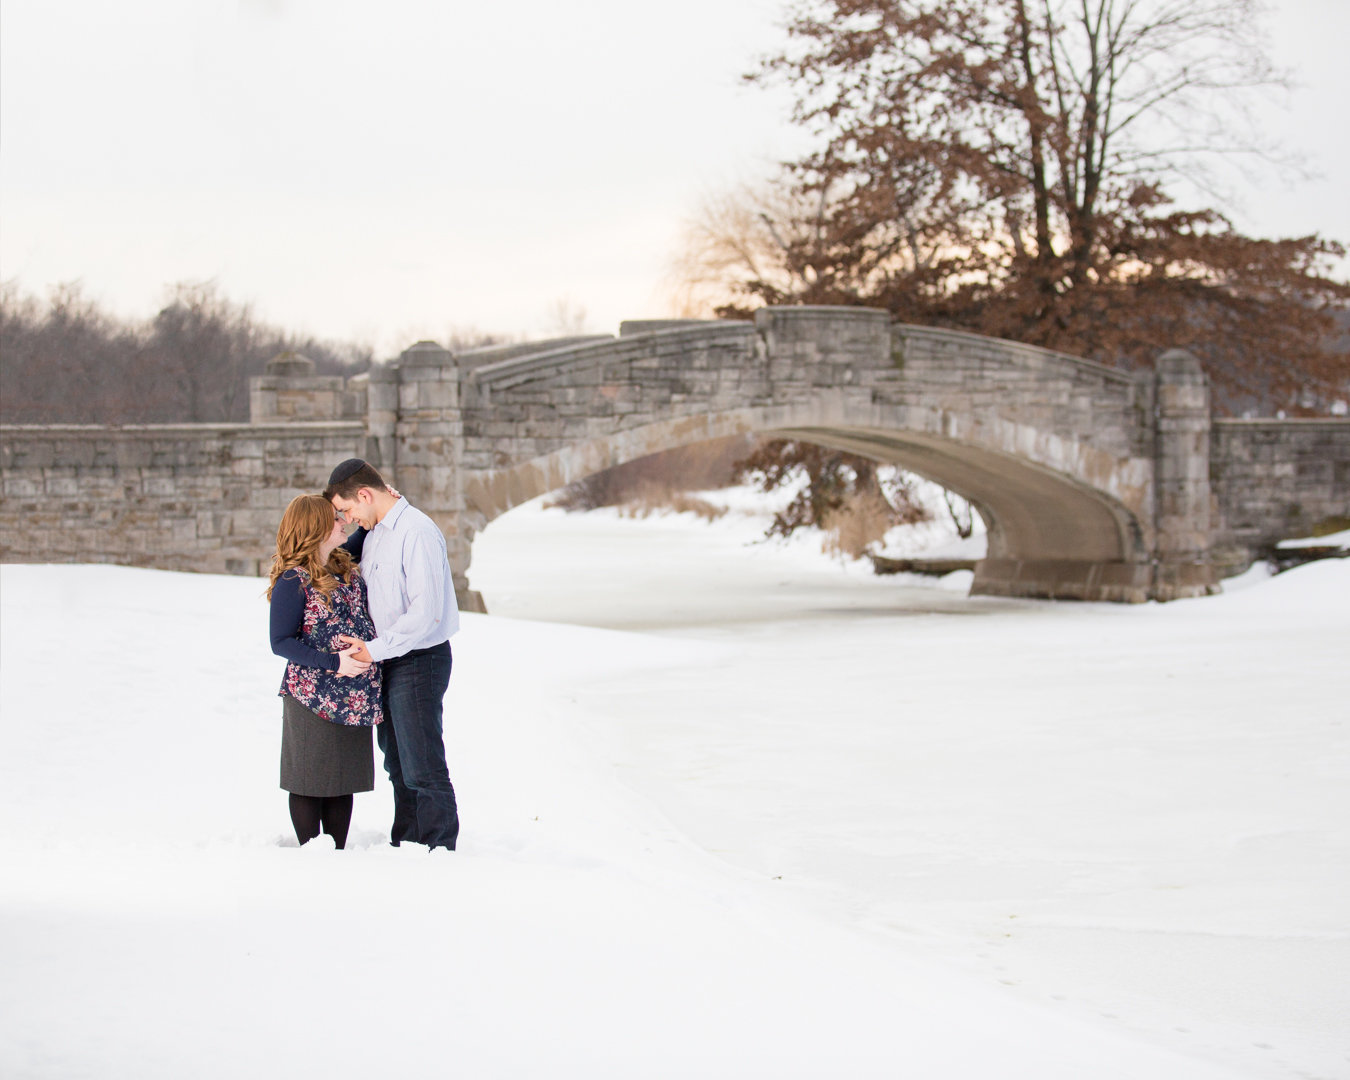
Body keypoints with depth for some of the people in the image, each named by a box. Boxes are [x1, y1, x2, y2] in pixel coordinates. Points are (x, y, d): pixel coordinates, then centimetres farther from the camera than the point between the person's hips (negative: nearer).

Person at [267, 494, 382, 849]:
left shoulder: (347, 569, 10)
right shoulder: (293, 582, -11)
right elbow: (280, 643, -13)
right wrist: (333, 663, -19)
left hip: (354, 696, 7)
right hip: (313, 697, -7)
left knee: (344, 779, 10)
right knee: (311, 780, 2)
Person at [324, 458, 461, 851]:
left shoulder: (417, 532, -19)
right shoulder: (373, 532, 11)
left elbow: (426, 612, -24)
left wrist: (375, 649, -20)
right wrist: (364, 642, 10)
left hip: (420, 661, -9)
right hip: (389, 662, 10)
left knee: (423, 766, -5)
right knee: (398, 764, 16)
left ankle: (440, 848, 2)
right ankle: (404, 846, 25)